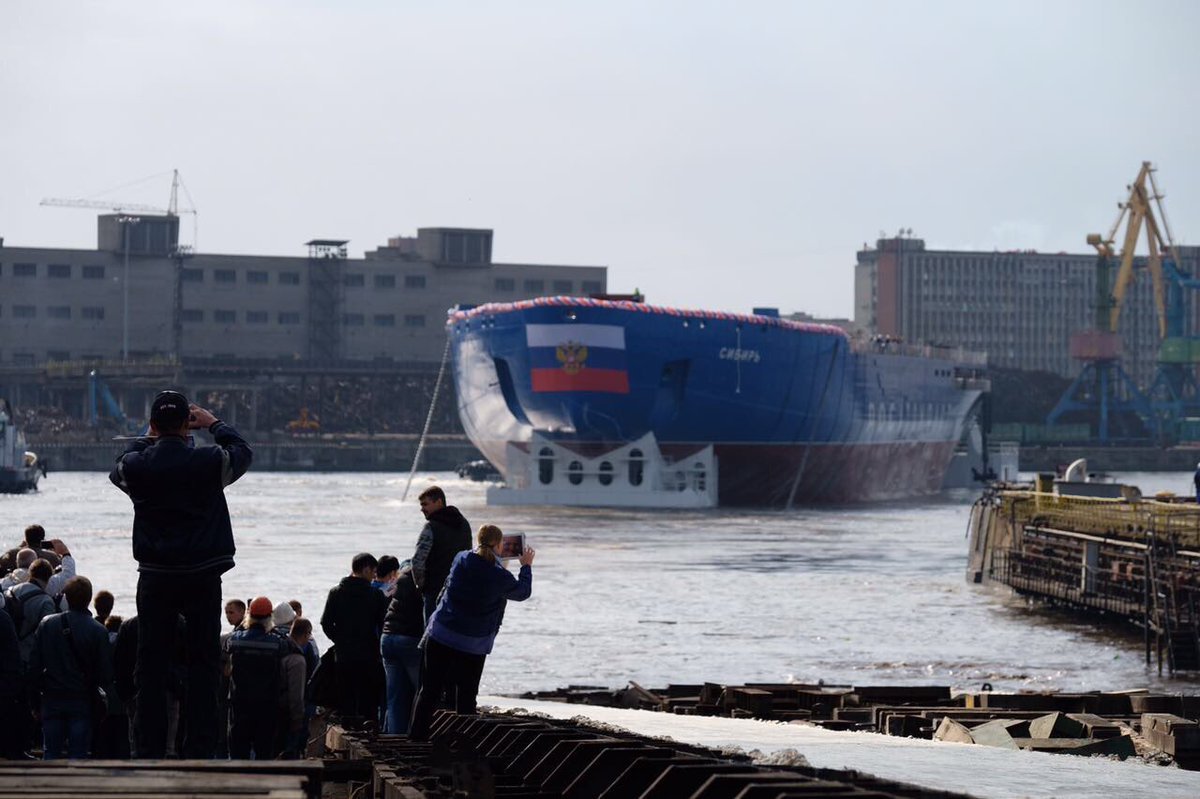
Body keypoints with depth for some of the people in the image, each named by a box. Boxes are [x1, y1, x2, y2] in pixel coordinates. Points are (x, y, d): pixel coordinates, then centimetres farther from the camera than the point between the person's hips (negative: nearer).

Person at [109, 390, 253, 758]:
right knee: (203, 662, 4)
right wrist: (213, 423, 24)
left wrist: (150, 437, 26)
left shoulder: (137, 465, -6)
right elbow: (242, 452, 13)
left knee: (151, 663, 6)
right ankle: (199, 749, 0)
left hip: (155, 579, 1)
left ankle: (150, 749, 5)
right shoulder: (209, 462, -9)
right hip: (203, 577, -1)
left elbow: (118, 470, 20)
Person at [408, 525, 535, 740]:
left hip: (439, 636, 3)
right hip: (473, 645, -3)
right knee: (466, 697, 8)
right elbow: (523, 592, 9)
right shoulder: (500, 576, -11)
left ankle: (417, 736, 7)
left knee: (430, 690, 7)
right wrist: (526, 566, 28)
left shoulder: (461, 559, -2)